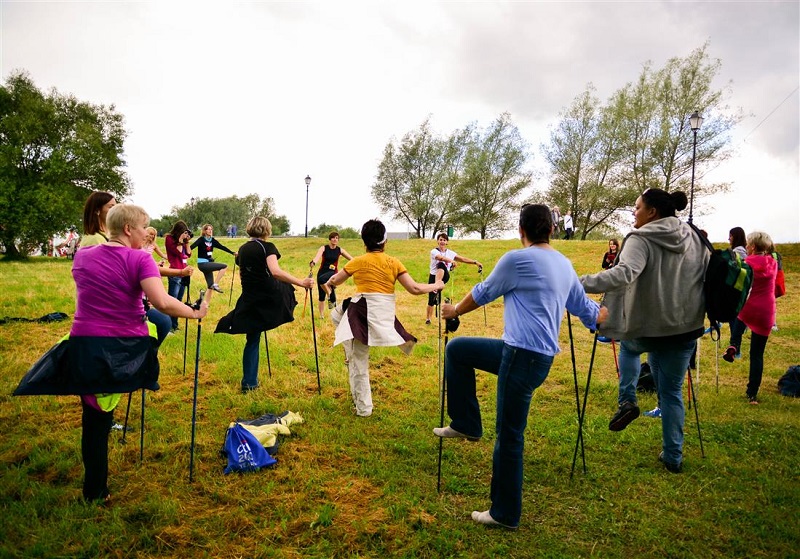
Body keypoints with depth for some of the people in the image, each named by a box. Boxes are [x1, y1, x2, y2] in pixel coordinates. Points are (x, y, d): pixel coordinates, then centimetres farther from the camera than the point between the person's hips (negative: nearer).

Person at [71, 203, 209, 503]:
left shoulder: (82, 256, 9)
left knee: (94, 417, 13)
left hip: (85, 344, 4)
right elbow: (162, 302, -21)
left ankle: (95, 491, 19)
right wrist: (196, 313, -9)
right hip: (126, 347, -4)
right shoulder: (140, 259, -8)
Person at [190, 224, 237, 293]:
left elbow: (222, 247, 11)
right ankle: (215, 284, -11)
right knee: (224, 266, -15)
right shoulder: (201, 239, -9)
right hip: (203, 263, -7)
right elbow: (192, 246, -21)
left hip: (208, 264, 7)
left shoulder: (213, 240, 8)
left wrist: (233, 253, 10)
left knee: (210, 286, 7)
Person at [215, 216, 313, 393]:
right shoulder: (267, 247, -10)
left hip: (250, 300, 5)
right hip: (271, 296, -5)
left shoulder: (242, 249, 9)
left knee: (252, 340, 11)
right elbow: (276, 272, -25)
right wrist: (301, 282, -28)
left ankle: (249, 382, 10)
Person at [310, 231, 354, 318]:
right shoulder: (324, 248, -5)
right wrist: (313, 262, -46)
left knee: (322, 279, -37)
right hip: (322, 272, 1)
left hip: (333, 273, -1)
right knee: (321, 296, 4)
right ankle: (321, 315, 18)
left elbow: (351, 259, 1)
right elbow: (318, 256, -25)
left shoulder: (340, 250, 0)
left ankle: (330, 295, -15)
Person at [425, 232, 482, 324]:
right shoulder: (434, 251, -6)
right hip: (434, 276, -1)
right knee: (431, 300, -5)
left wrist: (475, 262, -4)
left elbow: (463, 259, 7)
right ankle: (427, 318, 16)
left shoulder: (450, 253, 8)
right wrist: (451, 261, -45)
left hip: (445, 276, 1)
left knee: (441, 265, -34)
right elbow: (441, 257, -27)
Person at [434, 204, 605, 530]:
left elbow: (482, 294, 1)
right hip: (520, 351, 9)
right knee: (456, 349, 18)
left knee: (509, 435, 2)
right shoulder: (565, 265, 13)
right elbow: (586, 309, 21)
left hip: (524, 357, -9)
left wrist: (454, 311, 19)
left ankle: (505, 514, 16)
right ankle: (466, 425, 24)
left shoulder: (517, 259, -11)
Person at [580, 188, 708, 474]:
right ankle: (673, 457, 24)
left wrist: (579, 284, -37)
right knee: (671, 392, 17)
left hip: (647, 329, -5)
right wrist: (705, 314, 25)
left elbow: (623, 274, -32)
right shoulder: (695, 238, 8)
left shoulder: (642, 239, -14)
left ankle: (627, 401, 19)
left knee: (628, 344, 32)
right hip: (685, 328, 5)